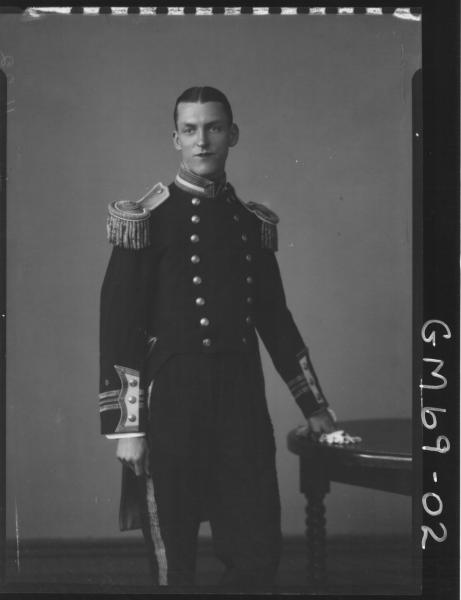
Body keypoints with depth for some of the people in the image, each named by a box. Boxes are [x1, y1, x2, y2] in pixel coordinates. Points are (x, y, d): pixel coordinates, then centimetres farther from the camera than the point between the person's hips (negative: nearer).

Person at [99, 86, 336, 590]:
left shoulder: (254, 223, 11)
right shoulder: (146, 219, -3)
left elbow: (275, 319, 18)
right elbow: (118, 326, -6)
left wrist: (314, 407, 17)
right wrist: (126, 428, -11)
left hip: (243, 403, 4)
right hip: (171, 408, -4)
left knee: (260, 553, 6)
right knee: (173, 562, 7)